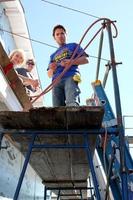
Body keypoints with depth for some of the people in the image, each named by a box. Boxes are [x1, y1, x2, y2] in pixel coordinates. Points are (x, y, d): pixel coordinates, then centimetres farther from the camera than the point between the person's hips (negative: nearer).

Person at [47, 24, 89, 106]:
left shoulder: (73, 46, 26)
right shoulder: (53, 55, 34)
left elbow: (85, 59, 11)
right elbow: (49, 74, 28)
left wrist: (71, 62, -7)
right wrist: (52, 69, 2)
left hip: (71, 77, -4)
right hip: (56, 81, 4)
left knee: (72, 104, -30)